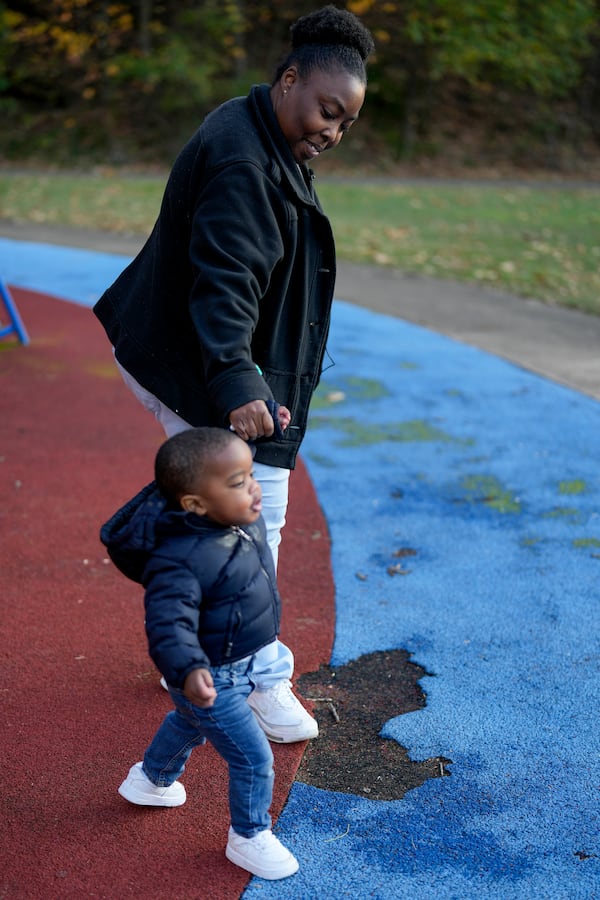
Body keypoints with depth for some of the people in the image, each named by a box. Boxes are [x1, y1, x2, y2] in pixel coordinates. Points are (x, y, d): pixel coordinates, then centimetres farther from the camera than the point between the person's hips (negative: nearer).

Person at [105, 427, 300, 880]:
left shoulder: (247, 521, -14)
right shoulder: (179, 561, -39)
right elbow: (169, 625, -43)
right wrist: (188, 671, -55)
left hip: (243, 664, 9)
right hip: (211, 679, -9)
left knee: (190, 724, 34)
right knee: (254, 757, 1)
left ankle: (151, 779, 64)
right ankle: (250, 838, 29)